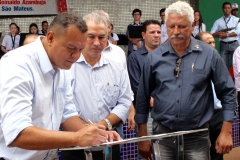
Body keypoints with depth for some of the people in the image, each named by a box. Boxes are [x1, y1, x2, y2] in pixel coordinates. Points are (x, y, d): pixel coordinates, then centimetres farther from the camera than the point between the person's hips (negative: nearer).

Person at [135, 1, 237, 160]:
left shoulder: (209, 55, -4)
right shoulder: (154, 57, -1)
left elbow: (227, 93, 1)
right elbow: (143, 98, 5)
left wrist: (226, 132, -4)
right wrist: (143, 137, 5)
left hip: (197, 136, -1)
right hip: (162, 134, 1)